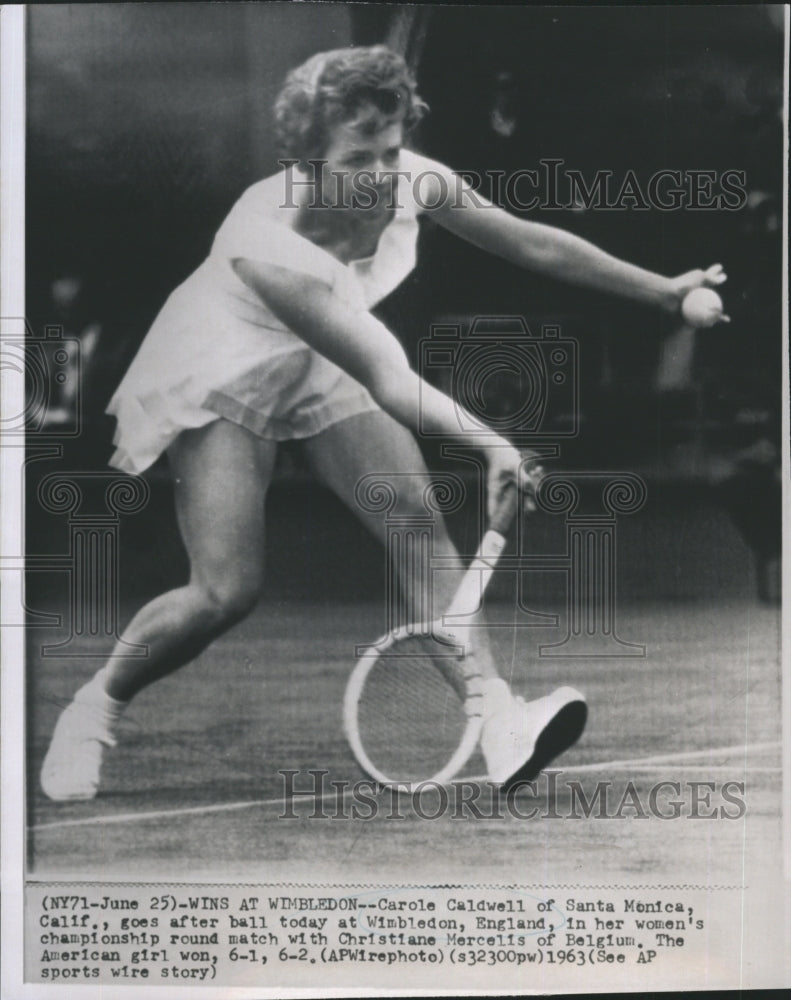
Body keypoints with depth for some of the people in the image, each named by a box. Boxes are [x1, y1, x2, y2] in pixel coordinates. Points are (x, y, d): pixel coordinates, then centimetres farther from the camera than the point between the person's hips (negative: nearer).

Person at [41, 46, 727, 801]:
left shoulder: (414, 182, -20)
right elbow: (388, 382, -40)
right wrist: (487, 441, -52)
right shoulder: (268, 244, -38)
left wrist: (661, 290, -3)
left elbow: (531, 243, -6)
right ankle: (95, 706, 11)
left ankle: (500, 726, -17)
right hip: (218, 377, -6)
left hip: (321, 367, 6)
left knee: (421, 523, -14)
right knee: (226, 591, -15)